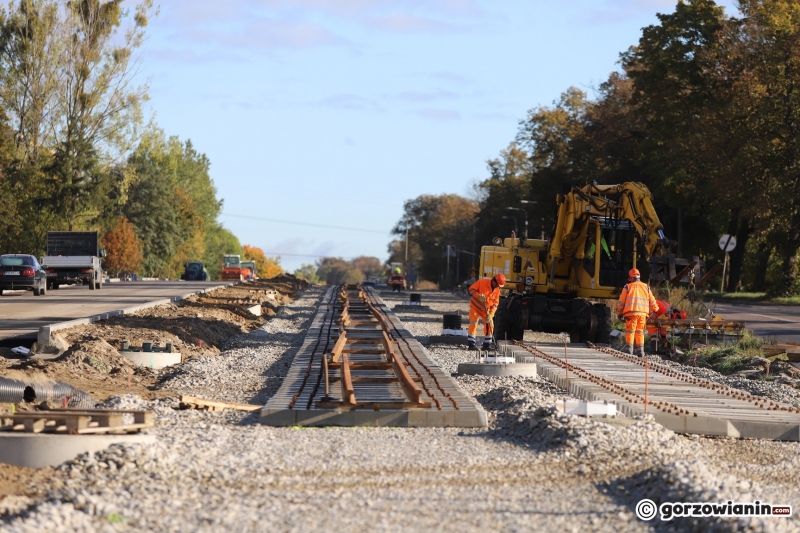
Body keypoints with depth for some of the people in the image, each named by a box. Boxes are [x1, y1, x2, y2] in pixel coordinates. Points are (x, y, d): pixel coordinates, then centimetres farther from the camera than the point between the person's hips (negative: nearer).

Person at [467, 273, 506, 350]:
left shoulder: (497, 290, -3)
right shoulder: (482, 282, -17)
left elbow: (495, 303, -2)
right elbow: (471, 289, -15)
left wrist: (491, 314, -14)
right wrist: (478, 296, -31)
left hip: (486, 309, 5)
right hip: (475, 306, -5)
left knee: (489, 325, 0)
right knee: (473, 324, -10)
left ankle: (487, 345, 9)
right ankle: (471, 344, -7)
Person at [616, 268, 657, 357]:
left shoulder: (627, 287, 4)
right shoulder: (646, 287, 14)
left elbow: (621, 302, 5)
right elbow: (652, 301, 19)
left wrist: (619, 312, 15)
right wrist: (656, 309, 36)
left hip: (631, 313, -3)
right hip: (643, 313, 3)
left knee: (630, 331, -2)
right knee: (640, 332, 9)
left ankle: (629, 348, -11)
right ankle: (640, 350, 5)